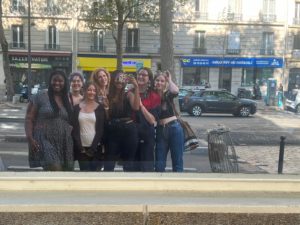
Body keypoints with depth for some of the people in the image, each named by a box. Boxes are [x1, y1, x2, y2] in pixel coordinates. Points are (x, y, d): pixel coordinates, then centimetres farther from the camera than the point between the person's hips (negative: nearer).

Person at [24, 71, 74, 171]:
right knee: (55, 167, -24)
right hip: (45, 140, -5)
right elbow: (29, 119, -1)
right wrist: (30, 138, -12)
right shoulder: (40, 97, 2)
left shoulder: (68, 100, 14)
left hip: (64, 143, 5)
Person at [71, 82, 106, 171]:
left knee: (93, 169, 2)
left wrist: (93, 148, -8)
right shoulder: (77, 108, 5)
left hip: (95, 148, 0)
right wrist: (80, 147, -7)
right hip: (81, 148, 0)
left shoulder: (100, 108, 2)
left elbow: (101, 129, -2)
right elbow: (74, 129, 2)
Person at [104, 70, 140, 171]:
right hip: (113, 131, 2)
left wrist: (136, 87, -21)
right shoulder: (108, 96, 5)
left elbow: (136, 107, -21)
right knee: (108, 165, 5)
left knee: (128, 164, 9)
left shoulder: (128, 94, -1)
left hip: (128, 130, -2)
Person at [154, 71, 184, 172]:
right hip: (160, 130, 3)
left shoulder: (168, 94, -1)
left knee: (177, 161, 5)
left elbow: (175, 91, -25)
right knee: (159, 163, 9)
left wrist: (169, 79, -13)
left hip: (174, 128, -2)